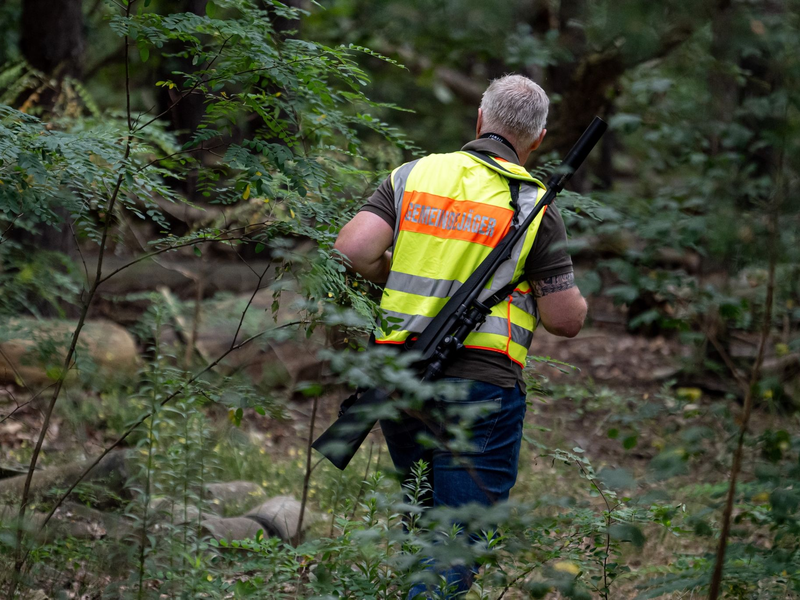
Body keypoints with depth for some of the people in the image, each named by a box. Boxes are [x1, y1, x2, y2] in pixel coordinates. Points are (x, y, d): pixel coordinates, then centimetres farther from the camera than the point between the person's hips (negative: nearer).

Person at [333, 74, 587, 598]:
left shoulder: (413, 175, 7)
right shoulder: (534, 203, -1)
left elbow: (354, 249, -5)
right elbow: (566, 320, -2)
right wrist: (571, 295, 21)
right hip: (480, 387, -4)